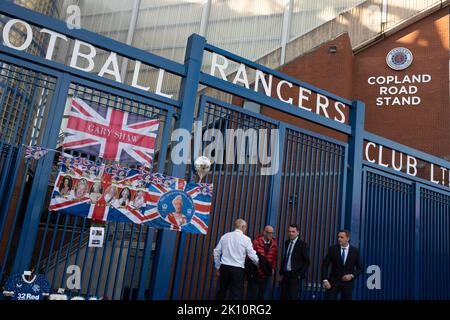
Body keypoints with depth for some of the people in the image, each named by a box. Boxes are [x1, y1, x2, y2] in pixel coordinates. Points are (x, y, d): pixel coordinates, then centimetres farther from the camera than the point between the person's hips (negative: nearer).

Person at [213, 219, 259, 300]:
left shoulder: (225, 236, 7)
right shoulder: (246, 239, -3)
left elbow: (216, 252, 8)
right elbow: (252, 255, -3)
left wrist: (217, 267, 17)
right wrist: (259, 263, 17)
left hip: (224, 267, 4)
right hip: (237, 269, -4)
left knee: (222, 293, 16)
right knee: (236, 295, 1)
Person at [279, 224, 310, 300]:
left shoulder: (302, 244, -6)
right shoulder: (286, 243, 11)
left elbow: (306, 262, -6)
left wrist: (301, 274, -12)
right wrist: (281, 272, 11)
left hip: (295, 275, -6)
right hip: (285, 274, 6)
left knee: (293, 297, -8)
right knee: (283, 296, 6)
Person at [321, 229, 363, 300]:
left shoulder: (355, 251, -2)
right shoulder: (332, 249, -4)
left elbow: (360, 268, 5)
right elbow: (325, 265, -3)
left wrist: (352, 275, -12)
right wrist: (325, 280, -13)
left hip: (348, 282, 1)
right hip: (334, 281, 0)